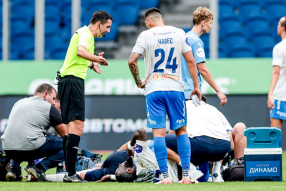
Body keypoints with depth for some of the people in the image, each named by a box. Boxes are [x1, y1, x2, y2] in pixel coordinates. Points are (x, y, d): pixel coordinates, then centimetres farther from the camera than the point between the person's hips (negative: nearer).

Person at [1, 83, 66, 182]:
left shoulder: (19, 103, 24)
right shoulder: (50, 108, 6)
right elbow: (64, 134, 11)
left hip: (8, 150, 7)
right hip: (31, 149, -7)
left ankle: (13, 168, 15)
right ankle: (39, 168, -10)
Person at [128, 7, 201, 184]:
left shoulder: (146, 35, -1)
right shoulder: (179, 33, 5)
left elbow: (132, 61, -7)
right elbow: (191, 60, 2)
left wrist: (138, 82, 7)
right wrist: (196, 86, 9)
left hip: (154, 89, -2)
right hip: (175, 88, 2)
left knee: (159, 132, -2)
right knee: (181, 131, 10)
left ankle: (165, 176, -8)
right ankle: (186, 175, 2)